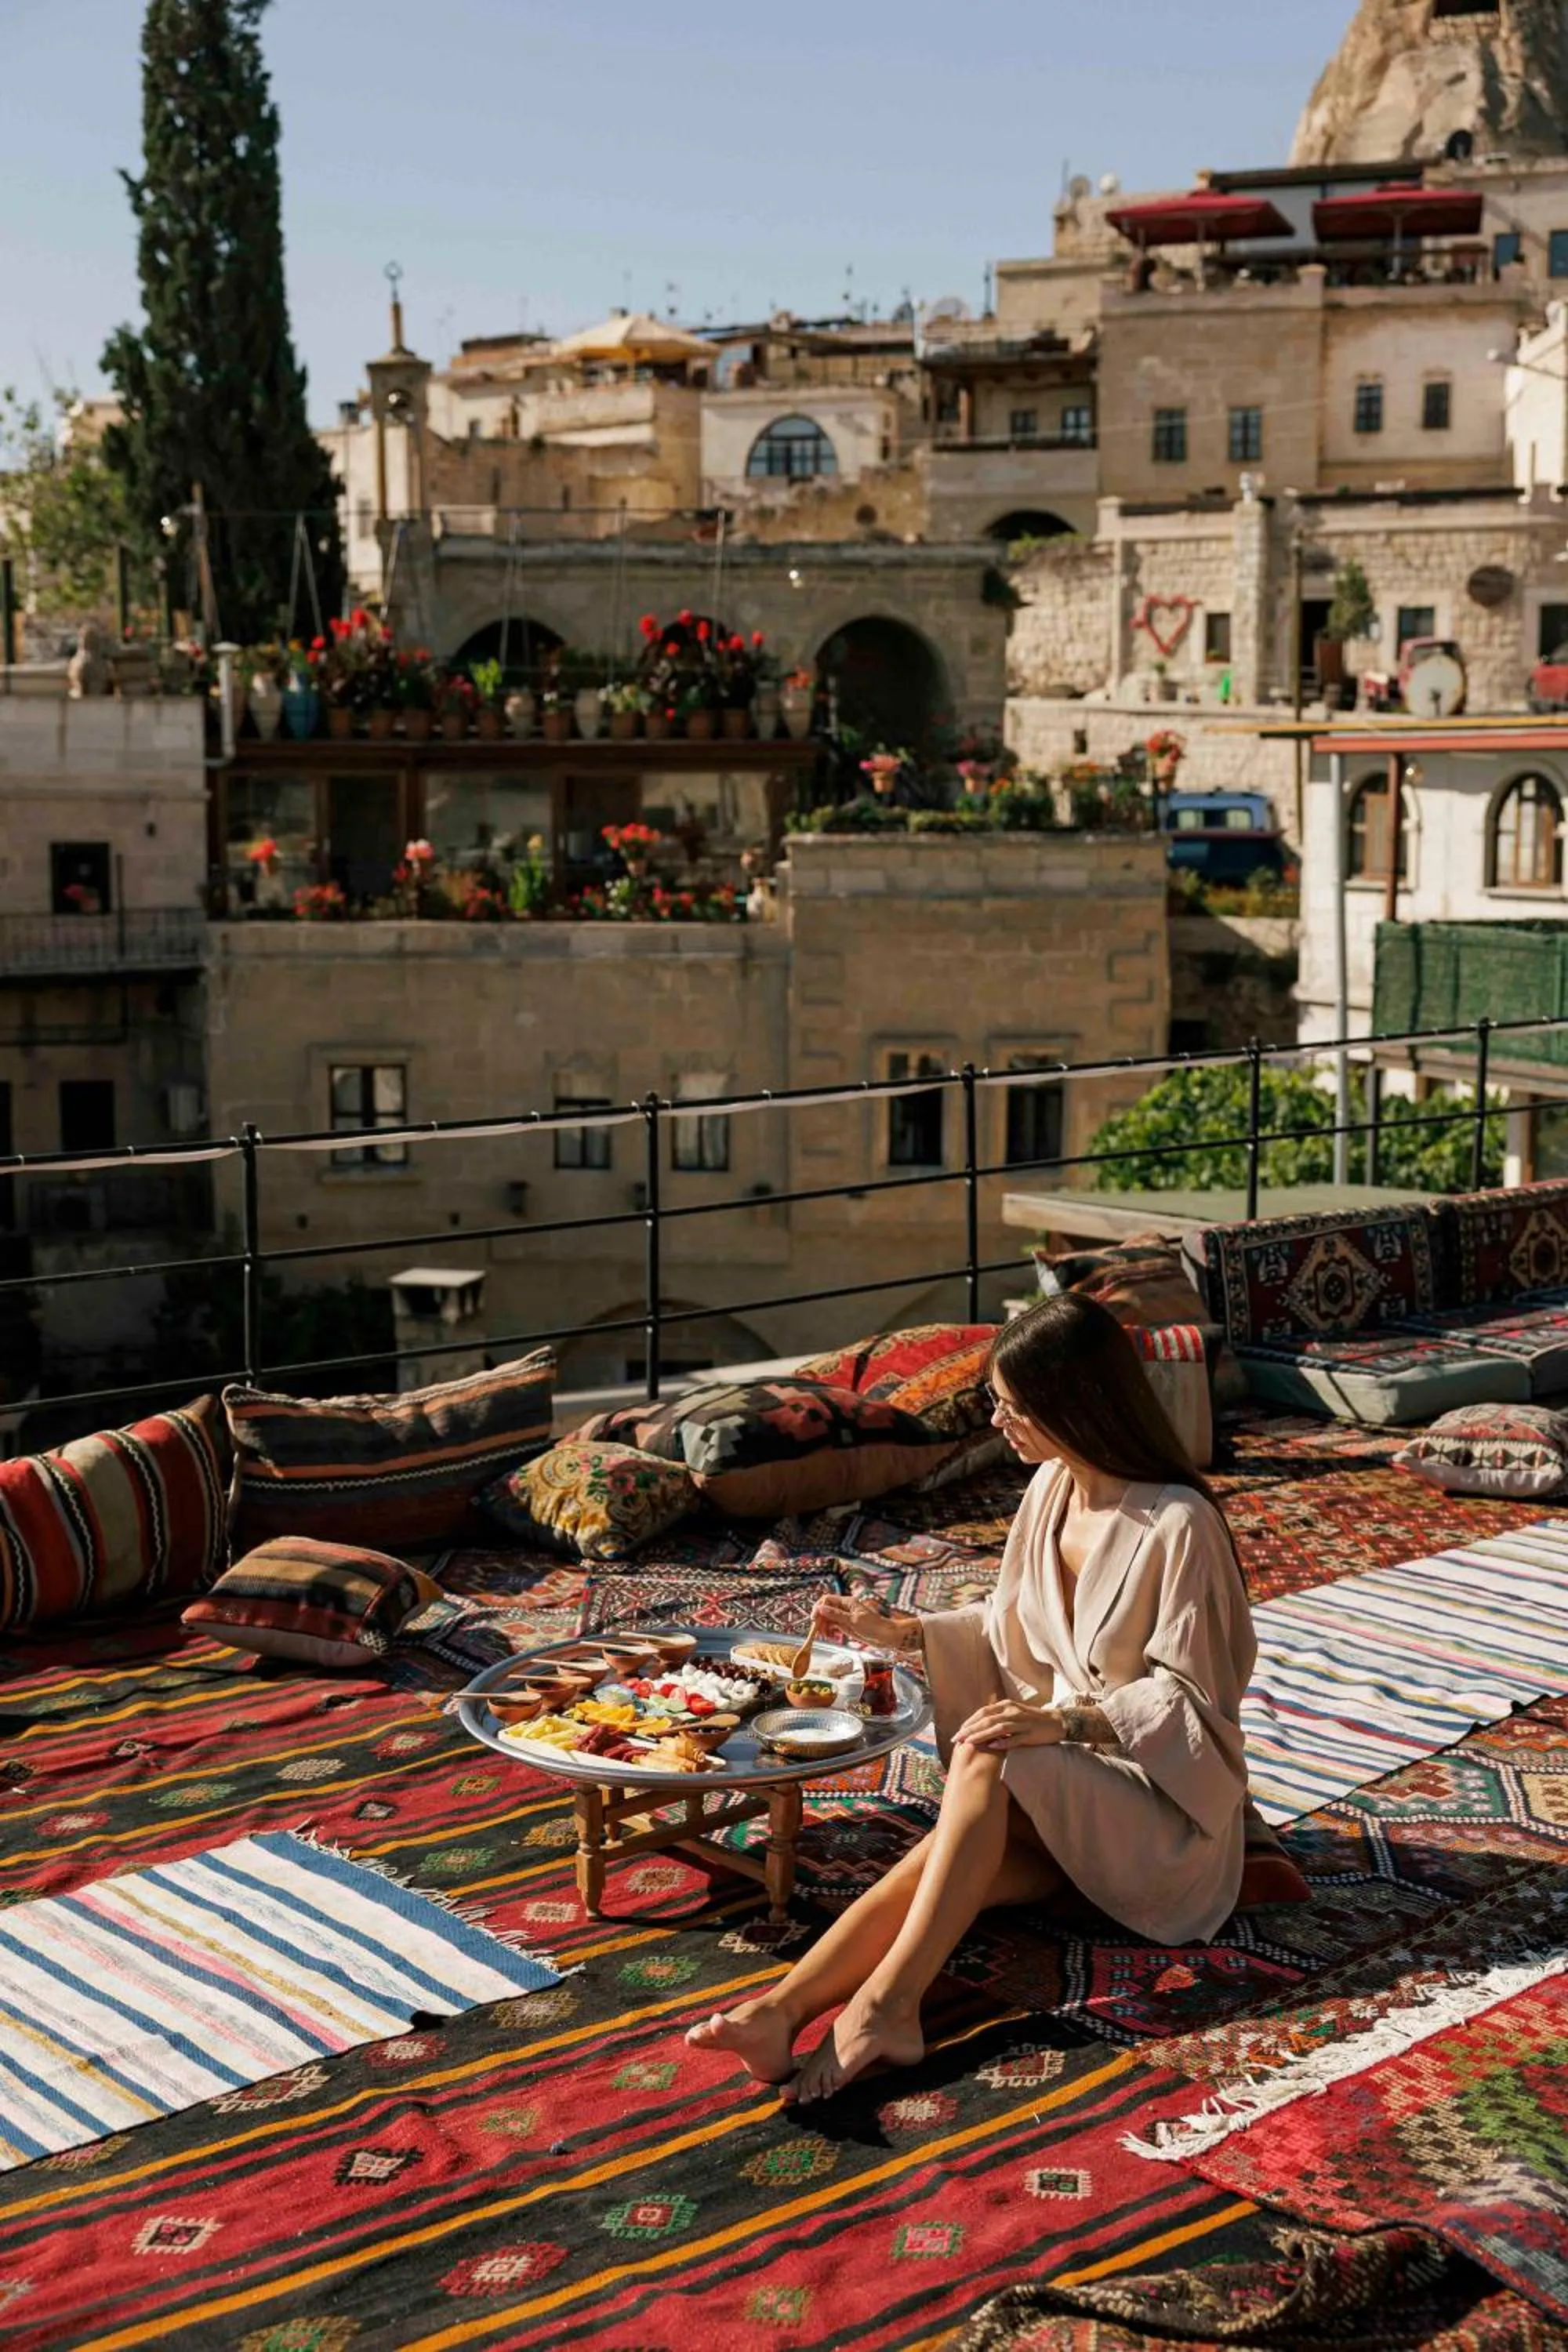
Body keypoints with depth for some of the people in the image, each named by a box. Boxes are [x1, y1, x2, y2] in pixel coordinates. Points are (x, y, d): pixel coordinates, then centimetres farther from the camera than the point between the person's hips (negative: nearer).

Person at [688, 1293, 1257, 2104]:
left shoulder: (1178, 1526, -18)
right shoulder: (1052, 1488, 6)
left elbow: (1188, 1702, -17)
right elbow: (1009, 1631, 18)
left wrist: (1070, 1720, -30)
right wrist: (902, 1632, 7)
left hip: (1163, 1805, -6)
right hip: (1056, 1794, 6)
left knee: (986, 1759, -34)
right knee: (949, 1859, -26)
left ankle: (885, 2003, -41)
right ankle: (780, 2010, -44)